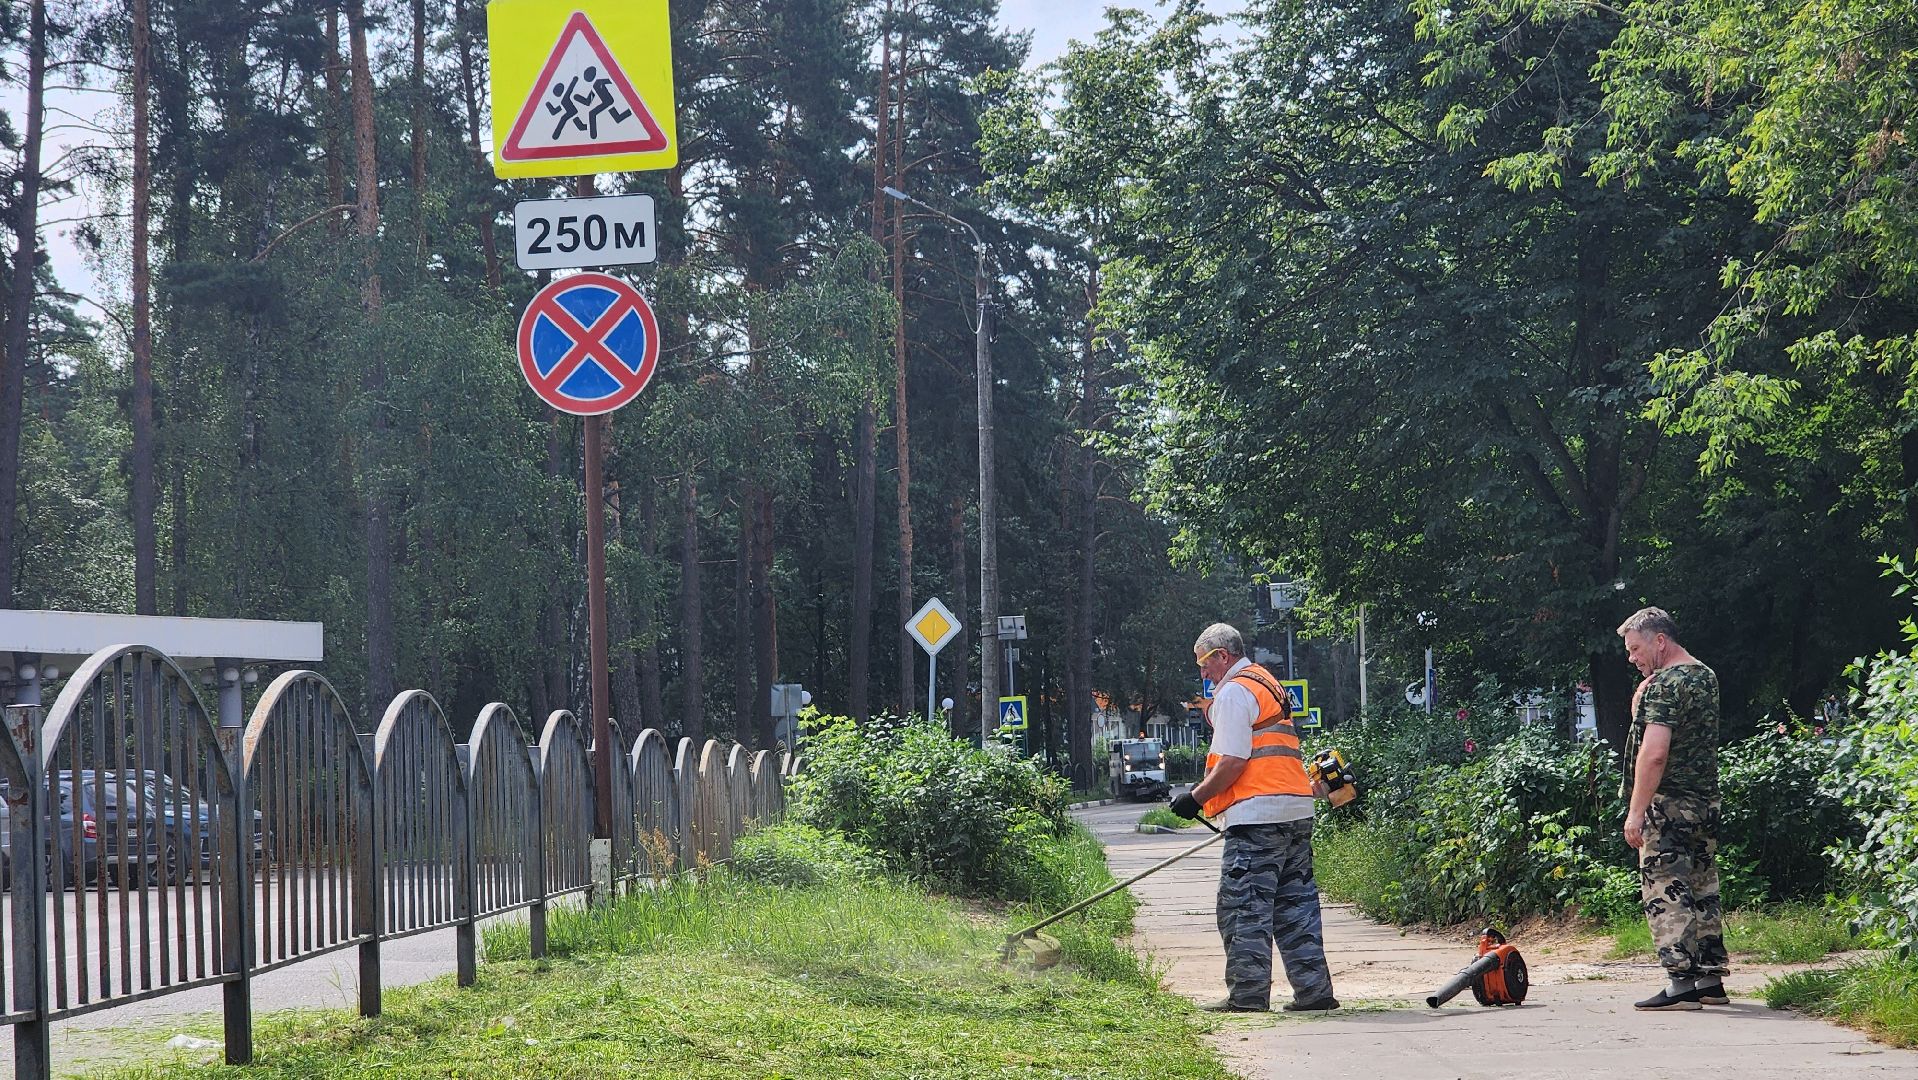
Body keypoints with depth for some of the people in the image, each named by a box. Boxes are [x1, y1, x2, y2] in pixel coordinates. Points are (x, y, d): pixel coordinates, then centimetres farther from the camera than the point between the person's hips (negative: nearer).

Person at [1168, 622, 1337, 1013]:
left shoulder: (1234, 691, -7)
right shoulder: (1270, 685, 23)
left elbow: (1233, 761, -16)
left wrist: (1196, 798, -7)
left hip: (1257, 814, -10)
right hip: (1296, 811, 10)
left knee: (1243, 907, -6)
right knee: (1295, 903, 11)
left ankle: (1248, 995, -7)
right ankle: (1313, 990, 9)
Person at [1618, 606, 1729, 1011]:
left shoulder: (1666, 684, -14)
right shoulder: (1706, 677, 15)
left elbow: (1654, 752, -22)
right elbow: (1645, 726, 21)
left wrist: (1636, 810, -20)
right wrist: (1642, 694, 5)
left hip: (1668, 804, -9)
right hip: (1706, 802, 9)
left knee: (1665, 890, -8)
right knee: (1702, 889, 12)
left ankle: (1681, 982, -13)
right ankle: (1711, 979, 15)